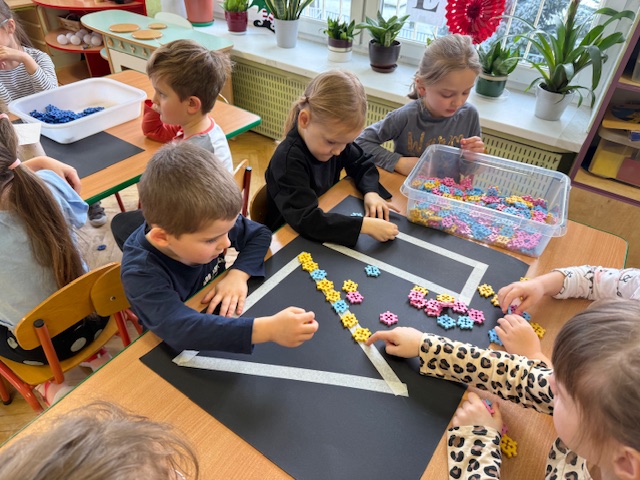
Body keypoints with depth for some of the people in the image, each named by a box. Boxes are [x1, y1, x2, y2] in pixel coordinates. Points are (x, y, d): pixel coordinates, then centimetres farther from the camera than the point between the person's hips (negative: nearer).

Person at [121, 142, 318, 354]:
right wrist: (267, 329, -48)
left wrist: (238, 274, -20)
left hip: (220, 317, 6)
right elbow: (179, 329, -41)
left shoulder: (205, 222, -16)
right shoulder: (141, 273, -29)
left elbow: (259, 235, -4)